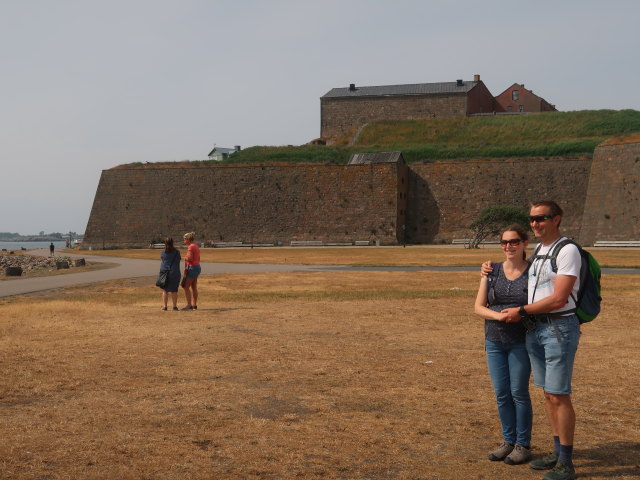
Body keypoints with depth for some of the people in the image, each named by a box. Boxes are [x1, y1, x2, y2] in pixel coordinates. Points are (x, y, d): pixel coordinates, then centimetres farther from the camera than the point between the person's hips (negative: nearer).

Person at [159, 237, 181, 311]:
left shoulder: (163, 252, -4)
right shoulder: (177, 252, -4)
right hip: (175, 273, 0)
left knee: (165, 290, 7)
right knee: (174, 290, 7)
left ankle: (164, 306, 2)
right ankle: (175, 306, 6)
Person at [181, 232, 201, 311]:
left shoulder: (190, 247, -15)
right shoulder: (196, 246, 14)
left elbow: (190, 259, -23)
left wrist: (185, 258, -3)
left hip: (192, 268, -10)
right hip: (197, 267, 10)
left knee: (186, 286, -6)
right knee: (194, 287, 11)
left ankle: (189, 305, -10)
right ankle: (194, 305, 13)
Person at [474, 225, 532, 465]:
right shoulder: (491, 271, 2)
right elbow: (479, 307, 0)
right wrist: (498, 315, -18)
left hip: (521, 342, -3)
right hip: (494, 341, 3)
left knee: (519, 392, 0)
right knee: (501, 393, 7)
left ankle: (523, 445, 13)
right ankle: (508, 441, 21)